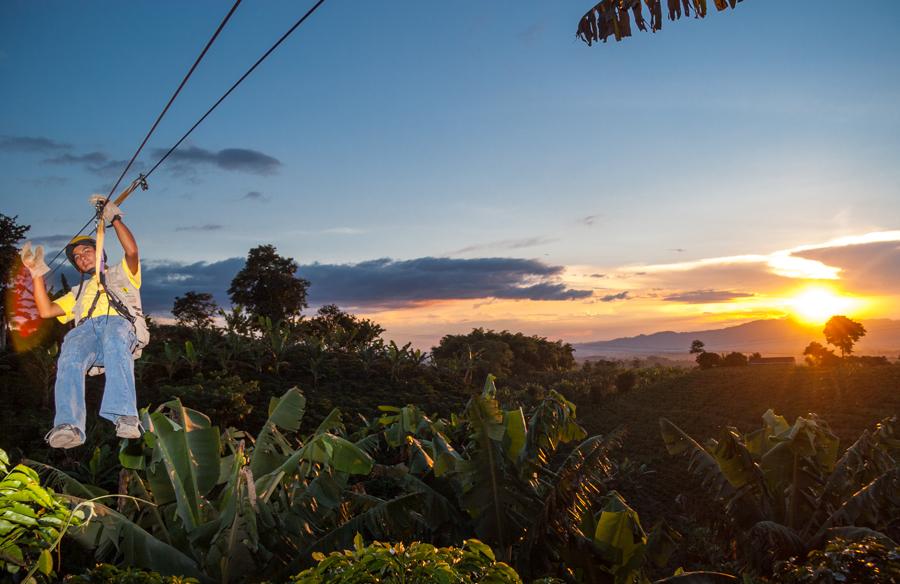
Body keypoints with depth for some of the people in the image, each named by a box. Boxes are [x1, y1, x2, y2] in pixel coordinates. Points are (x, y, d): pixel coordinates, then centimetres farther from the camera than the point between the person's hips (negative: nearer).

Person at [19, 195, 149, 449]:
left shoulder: (121, 274, 34)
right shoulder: (79, 292, 44)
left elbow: (132, 251, 12)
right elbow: (46, 311, 29)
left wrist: (114, 217, 15)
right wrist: (37, 273, 28)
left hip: (120, 324, -3)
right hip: (85, 330, 3)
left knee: (115, 342, -43)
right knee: (70, 358, -36)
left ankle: (125, 417, -60)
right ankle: (68, 426, -55)